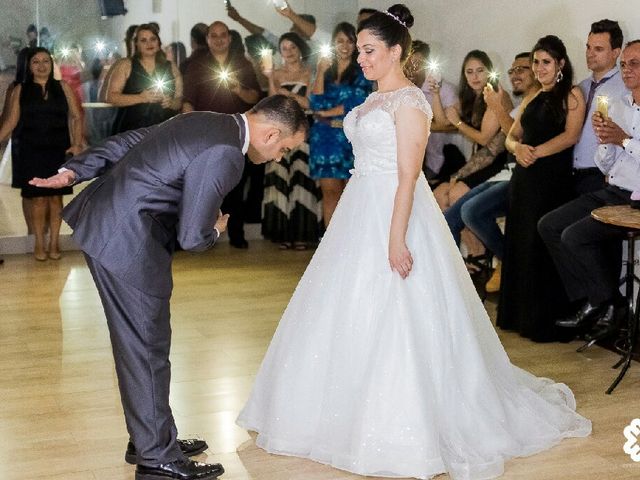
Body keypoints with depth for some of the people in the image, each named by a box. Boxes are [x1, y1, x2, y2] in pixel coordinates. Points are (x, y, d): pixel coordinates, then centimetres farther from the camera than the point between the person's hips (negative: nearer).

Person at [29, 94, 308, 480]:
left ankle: (150, 438, 31)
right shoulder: (225, 155, -20)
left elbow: (128, 141, 14)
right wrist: (215, 232, 3)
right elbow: (192, 237, -19)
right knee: (147, 346, 0)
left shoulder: (207, 123, 11)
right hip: (127, 241, -10)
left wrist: (73, 171, 14)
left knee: (143, 342, 18)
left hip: (103, 220, 10)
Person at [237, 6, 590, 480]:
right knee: (353, 313, 13)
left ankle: (403, 430, 5)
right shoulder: (376, 98, 13)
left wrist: (396, 238, -23)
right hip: (362, 212, 9)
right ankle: (361, 409, 27)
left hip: (395, 210, -9)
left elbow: (409, 175, -19)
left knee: (395, 320, -5)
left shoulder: (409, 101, -13)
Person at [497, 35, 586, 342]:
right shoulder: (531, 99, 19)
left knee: (542, 248, -5)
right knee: (519, 245, 9)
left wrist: (536, 152, -16)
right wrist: (518, 148, -7)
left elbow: (571, 135, -13)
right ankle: (518, 314, 19)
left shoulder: (571, 95, -2)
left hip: (553, 179, -7)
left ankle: (546, 323, 3)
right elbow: (511, 137, 16)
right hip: (523, 179, 7)